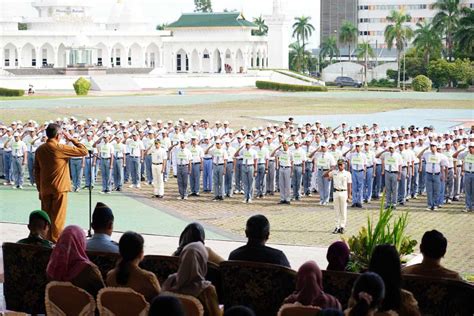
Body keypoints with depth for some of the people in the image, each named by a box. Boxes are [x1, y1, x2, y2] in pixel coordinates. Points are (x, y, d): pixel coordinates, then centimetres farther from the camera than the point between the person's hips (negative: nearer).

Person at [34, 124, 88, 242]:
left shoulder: (40, 149, 5)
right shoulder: (60, 148, -14)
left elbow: (37, 171, 10)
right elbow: (84, 151, -13)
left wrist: (39, 188, 17)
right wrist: (72, 139, -2)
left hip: (45, 189, 6)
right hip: (59, 188, -6)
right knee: (57, 217, 1)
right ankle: (55, 242, 2)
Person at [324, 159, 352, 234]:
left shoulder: (347, 174, 1)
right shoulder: (334, 172, 7)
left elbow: (349, 186, 1)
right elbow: (325, 175, 3)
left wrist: (349, 196, -3)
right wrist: (331, 169, -9)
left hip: (344, 192, -2)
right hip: (336, 192, 2)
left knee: (343, 211, 1)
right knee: (337, 211, 6)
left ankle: (342, 226, 7)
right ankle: (337, 226, 11)